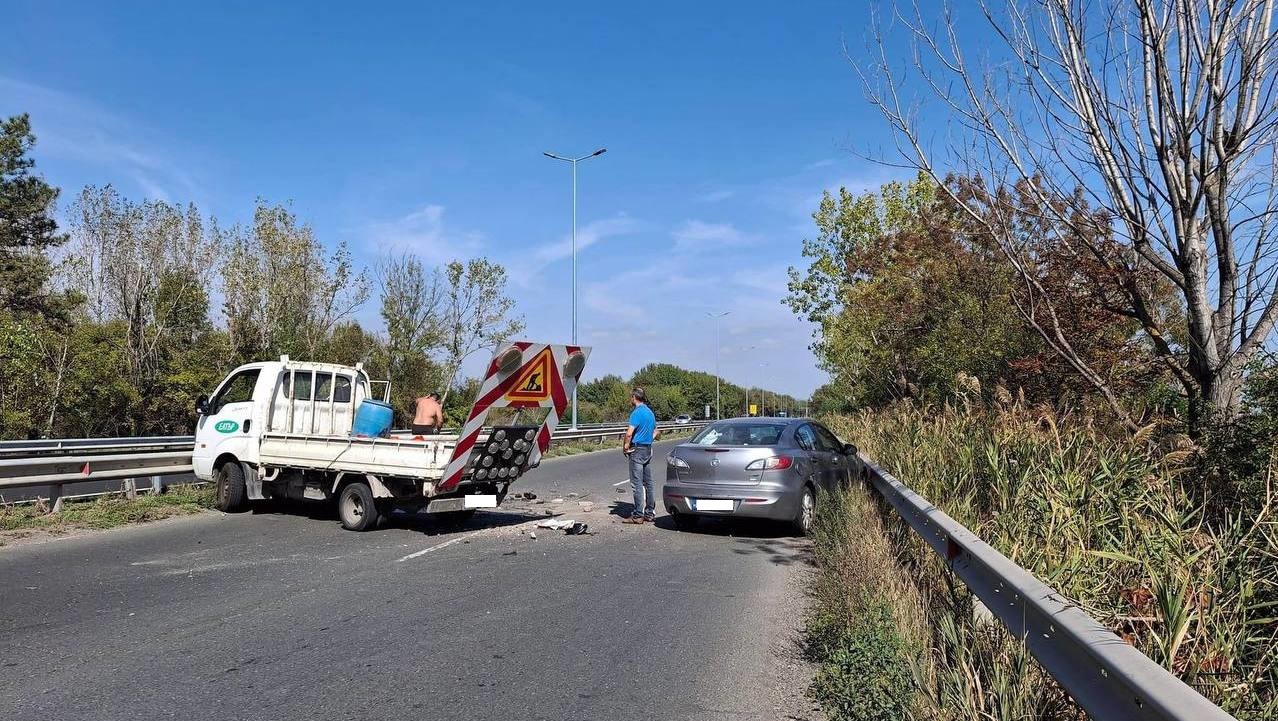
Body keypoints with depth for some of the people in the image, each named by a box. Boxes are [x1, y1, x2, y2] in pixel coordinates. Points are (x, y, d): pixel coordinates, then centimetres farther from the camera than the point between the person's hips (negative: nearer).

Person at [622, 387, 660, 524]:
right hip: (648, 450, 9)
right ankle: (650, 512, 18)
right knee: (648, 483, 12)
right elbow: (655, 431, 24)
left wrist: (625, 446, -10)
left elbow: (629, 433, -22)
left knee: (637, 484, -5)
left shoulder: (637, 412, -15)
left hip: (637, 450, -9)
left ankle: (638, 515, -3)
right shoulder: (649, 412, 13)